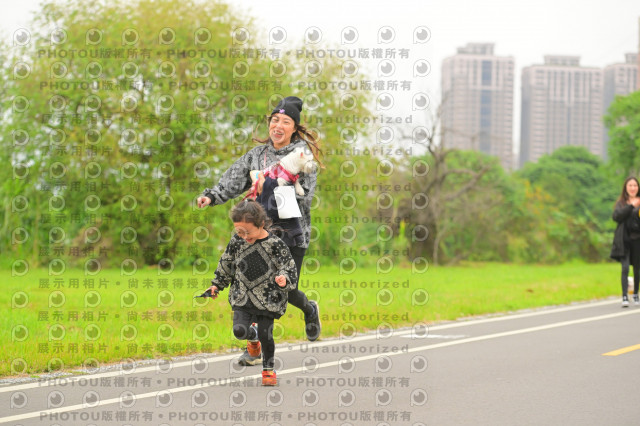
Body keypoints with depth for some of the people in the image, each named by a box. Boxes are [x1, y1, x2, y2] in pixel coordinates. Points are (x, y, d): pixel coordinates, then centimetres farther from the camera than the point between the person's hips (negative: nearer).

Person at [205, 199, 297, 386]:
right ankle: (253, 335, 28)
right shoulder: (237, 241, -1)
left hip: (267, 299, -3)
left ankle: (268, 369, 22)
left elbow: (289, 268, -10)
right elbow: (226, 263, 14)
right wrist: (217, 284, 22)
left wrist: (284, 279, -32)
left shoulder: (275, 244, -13)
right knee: (239, 330, -10)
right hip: (242, 298, 3)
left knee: (265, 335, -2)